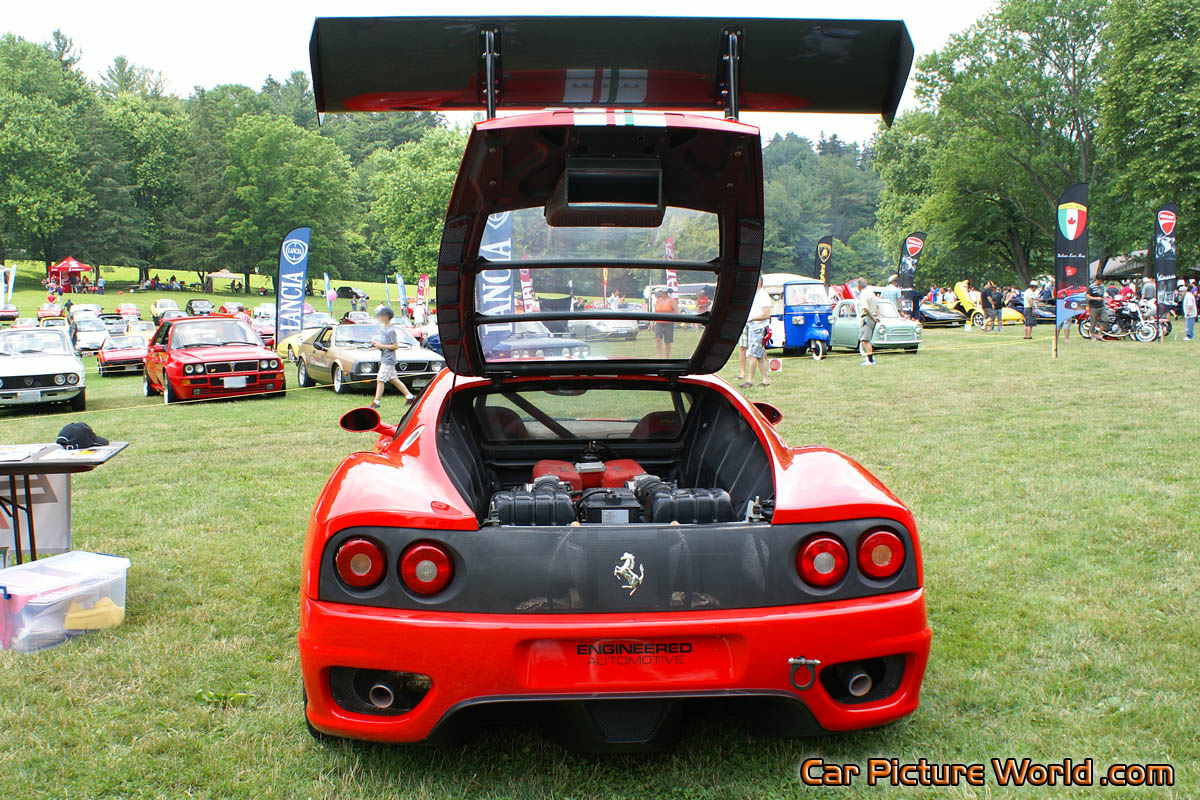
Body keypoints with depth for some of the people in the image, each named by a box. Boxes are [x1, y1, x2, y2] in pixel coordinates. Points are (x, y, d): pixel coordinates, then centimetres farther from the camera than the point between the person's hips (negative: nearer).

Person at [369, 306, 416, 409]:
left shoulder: (390, 331, -16)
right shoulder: (383, 329, 12)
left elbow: (395, 346, -18)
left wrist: (381, 346, -19)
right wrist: (376, 343, 7)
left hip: (388, 359, -10)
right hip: (384, 359, 10)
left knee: (380, 380, -9)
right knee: (393, 379, 13)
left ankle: (376, 402, -5)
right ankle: (409, 396, 18)